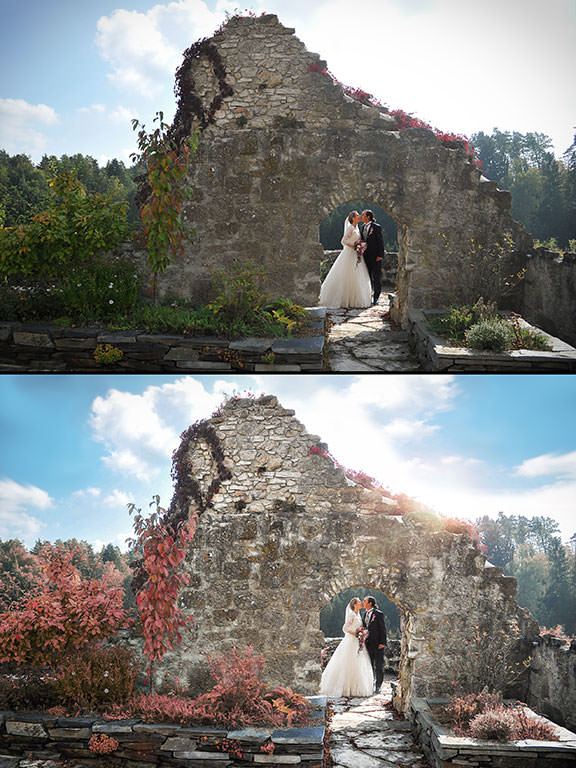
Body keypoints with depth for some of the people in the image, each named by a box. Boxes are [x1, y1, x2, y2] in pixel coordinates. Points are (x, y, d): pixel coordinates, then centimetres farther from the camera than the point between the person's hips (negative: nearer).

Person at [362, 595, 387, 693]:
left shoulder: (378, 614, -8)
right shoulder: (365, 614, 14)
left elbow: (383, 629, -10)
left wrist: (382, 642, -14)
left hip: (377, 644, -6)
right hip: (368, 644, 6)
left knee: (379, 665, 2)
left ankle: (378, 686, 9)